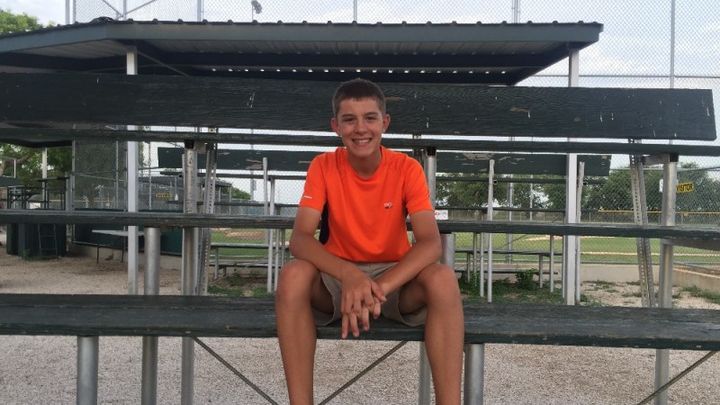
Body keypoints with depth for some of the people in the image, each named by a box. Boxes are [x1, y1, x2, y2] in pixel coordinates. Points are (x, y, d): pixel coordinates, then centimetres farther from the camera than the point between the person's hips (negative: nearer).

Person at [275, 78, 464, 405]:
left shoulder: (406, 168, -10)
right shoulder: (323, 167, -9)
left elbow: (431, 243, -21)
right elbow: (300, 238, -20)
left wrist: (380, 287, -38)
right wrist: (349, 275, -39)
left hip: (396, 278, 0)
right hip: (337, 279, 0)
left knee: (443, 278, -32)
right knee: (294, 274, -32)